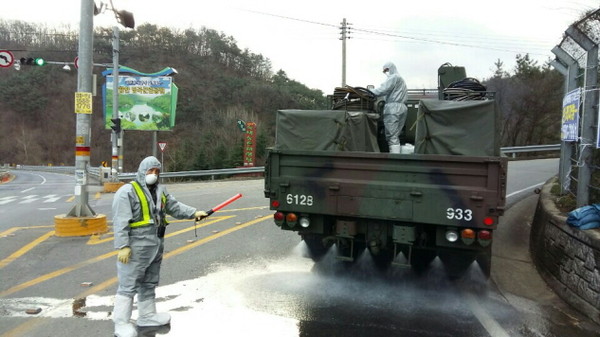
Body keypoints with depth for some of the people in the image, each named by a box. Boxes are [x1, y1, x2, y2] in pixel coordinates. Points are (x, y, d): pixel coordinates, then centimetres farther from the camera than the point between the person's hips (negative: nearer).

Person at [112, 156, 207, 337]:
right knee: (128, 286, -2)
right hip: (136, 248, -8)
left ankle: (147, 315, 33)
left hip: (155, 247, 8)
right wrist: (123, 246, -22)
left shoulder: (160, 190, 13)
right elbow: (120, 222, -17)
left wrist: (194, 212, 0)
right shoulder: (127, 191, -13)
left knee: (149, 283, 19)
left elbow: (175, 207, 14)